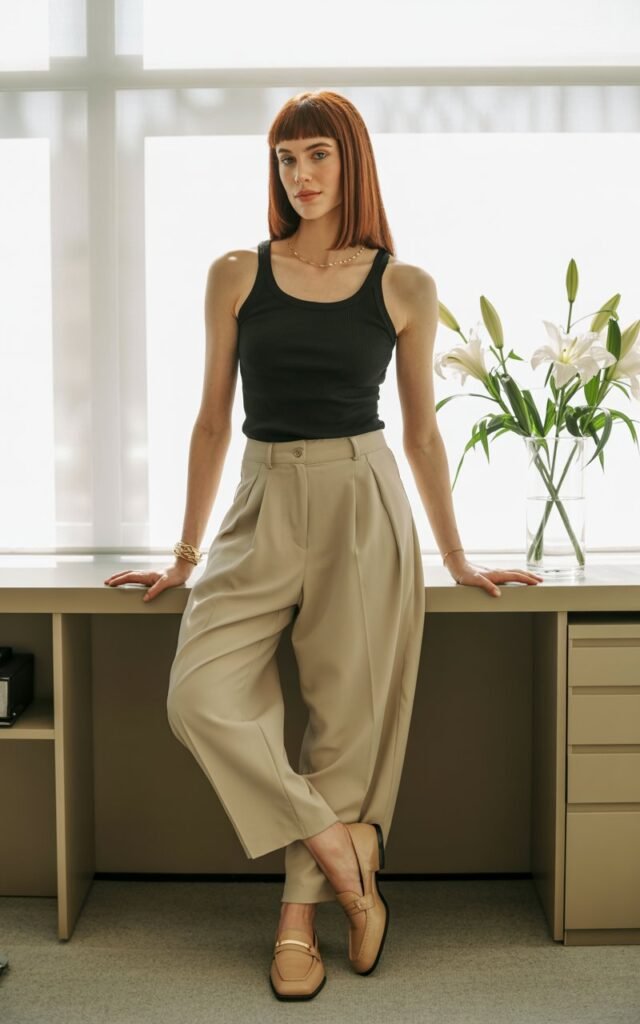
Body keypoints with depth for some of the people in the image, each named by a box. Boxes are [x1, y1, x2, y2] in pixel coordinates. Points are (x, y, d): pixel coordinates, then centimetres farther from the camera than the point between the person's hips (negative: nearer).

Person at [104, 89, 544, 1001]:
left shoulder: (404, 288, 4)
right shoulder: (237, 275, 6)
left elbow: (420, 429, 11)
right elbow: (213, 420, 10)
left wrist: (457, 559, 14)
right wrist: (186, 554, 12)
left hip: (364, 506, -1)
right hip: (264, 507, 2)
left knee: (347, 716, 0)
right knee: (200, 698, -15)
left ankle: (299, 914, 17)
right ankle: (345, 857, 1)